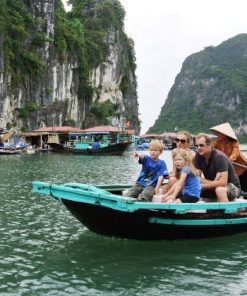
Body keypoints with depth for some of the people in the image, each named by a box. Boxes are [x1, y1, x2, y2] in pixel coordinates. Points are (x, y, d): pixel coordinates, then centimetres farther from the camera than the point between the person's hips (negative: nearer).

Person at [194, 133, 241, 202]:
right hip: (213, 187, 6)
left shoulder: (219, 157, -25)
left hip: (232, 187, -6)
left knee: (219, 190, -38)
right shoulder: (198, 156, -8)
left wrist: (204, 185, -22)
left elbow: (223, 182, -31)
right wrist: (214, 182, -22)